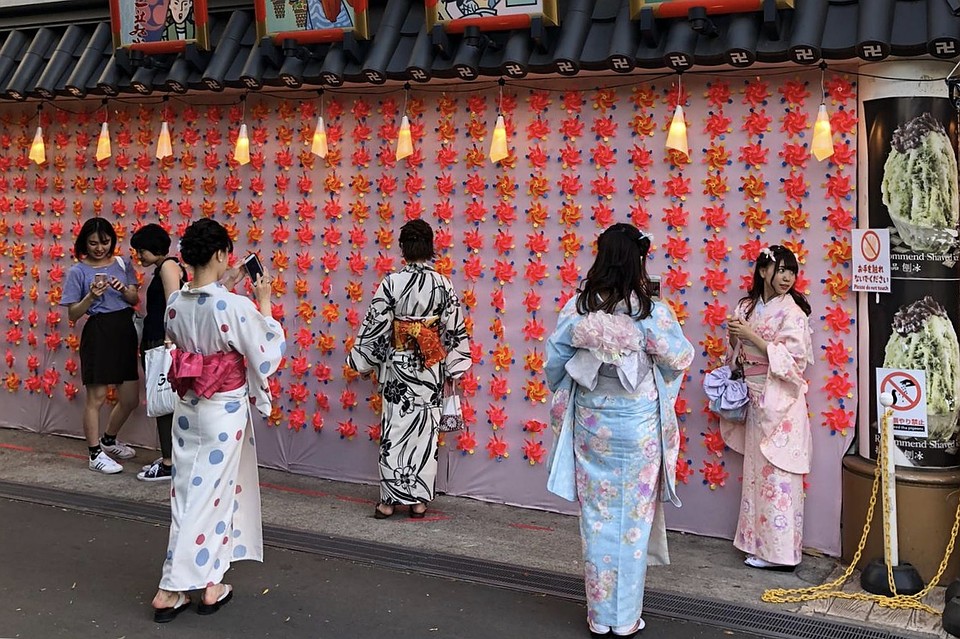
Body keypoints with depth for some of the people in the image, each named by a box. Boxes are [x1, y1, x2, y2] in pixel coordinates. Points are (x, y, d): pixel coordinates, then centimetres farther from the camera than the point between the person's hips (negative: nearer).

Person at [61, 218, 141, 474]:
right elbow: (73, 314, -4)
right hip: (98, 333, -5)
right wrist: (91, 296, -19)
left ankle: (109, 440, 36)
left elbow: (135, 299, 8)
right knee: (96, 397, -2)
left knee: (131, 398, 12)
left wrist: (124, 289, -12)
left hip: (125, 331, 5)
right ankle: (95, 454, 11)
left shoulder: (122, 264, 9)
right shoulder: (78, 271, -3)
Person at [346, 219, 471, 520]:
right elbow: (455, 330, -1)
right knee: (425, 430, 8)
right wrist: (453, 368, 9)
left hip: (397, 364, -1)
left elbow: (374, 325, -6)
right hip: (430, 368, 1)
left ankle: (389, 499, 10)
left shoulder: (391, 282, -10)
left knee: (395, 429, 6)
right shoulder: (443, 285, -5)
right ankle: (419, 500, 13)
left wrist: (363, 361, 6)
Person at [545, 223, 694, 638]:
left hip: (590, 424, 3)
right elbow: (680, 358, -2)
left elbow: (554, 361, 0)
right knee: (633, 520, 9)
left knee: (596, 518, 12)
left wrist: (564, 401, 18)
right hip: (637, 427, -2)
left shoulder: (578, 307, -7)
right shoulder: (651, 313, -14)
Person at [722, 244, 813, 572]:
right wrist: (733, 336, -5)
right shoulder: (747, 307, 9)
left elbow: (794, 359, -17)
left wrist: (752, 336, -19)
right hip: (754, 397, 7)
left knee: (778, 474, -3)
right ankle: (760, 543, 21)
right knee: (757, 471, 11)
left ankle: (780, 551, 5)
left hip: (780, 401, -7)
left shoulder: (792, 313, -9)